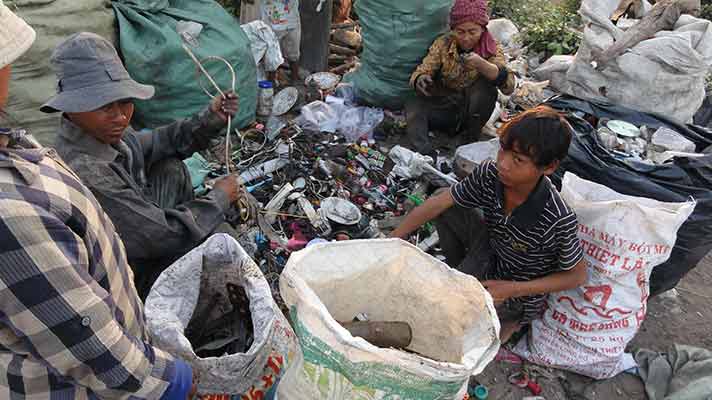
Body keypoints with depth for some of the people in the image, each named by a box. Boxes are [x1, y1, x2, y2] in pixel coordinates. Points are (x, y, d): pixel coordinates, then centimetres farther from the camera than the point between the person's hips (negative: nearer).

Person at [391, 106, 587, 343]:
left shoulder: (559, 220, -34)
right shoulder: (489, 174, -22)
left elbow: (577, 276, -17)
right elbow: (437, 203, -15)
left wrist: (512, 290, -23)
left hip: (520, 295, -5)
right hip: (493, 254, 5)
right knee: (448, 208, -10)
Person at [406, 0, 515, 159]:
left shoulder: (492, 49, -10)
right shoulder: (442, 44, -7)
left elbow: (509, 86, -25)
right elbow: (420, 73, -12)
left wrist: (481, 64, -42)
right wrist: (420, 80, -38)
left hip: (472, 110, -1)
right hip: (443, 107, 1)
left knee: (486, 85, -29)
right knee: (413, 105, -25)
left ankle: (470, 138, -13)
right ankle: (427, 155, -40)